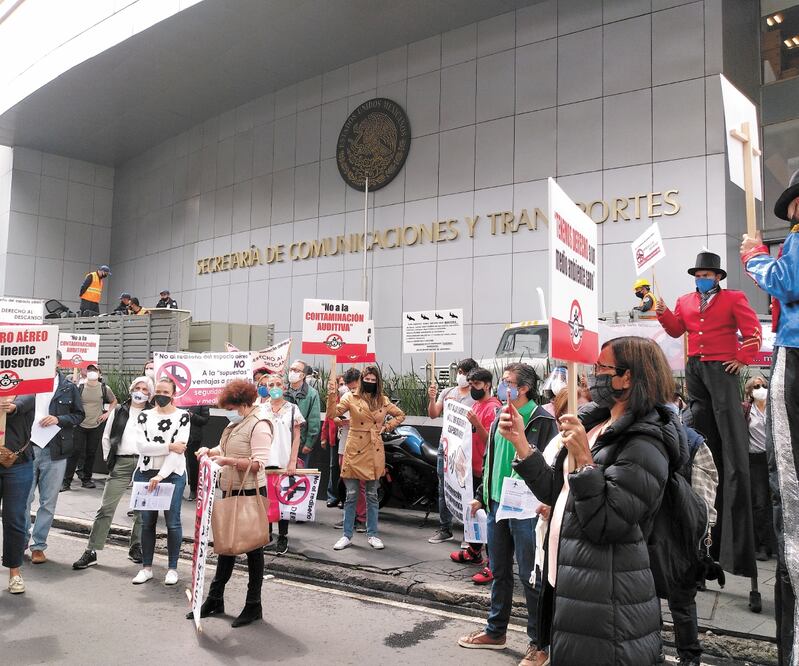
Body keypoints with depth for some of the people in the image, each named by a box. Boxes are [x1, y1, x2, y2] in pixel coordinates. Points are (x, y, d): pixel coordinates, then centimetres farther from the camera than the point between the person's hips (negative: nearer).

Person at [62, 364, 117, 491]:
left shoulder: (104, 388, 1)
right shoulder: (80, 387, -4)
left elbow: (114, 401, 17)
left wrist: (107, 413, 4)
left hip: (96, 426, 2)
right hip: (80, 425, -2)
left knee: (91, 453, 9)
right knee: (75, 452, -5)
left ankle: (86, 479, 21)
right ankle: (66, 481, 0)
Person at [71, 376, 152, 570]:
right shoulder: (118, 411, 10)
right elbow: (106, 437, 15)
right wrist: (108, 459, 10)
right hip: (121, 463, 1)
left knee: (142, 508, 7)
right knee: (106, 507, -2)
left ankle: (136, 547, 21)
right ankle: (91, 552, 3)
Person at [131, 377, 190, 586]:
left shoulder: (183, 416, -2)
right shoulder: (144, 416, 8)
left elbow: (179, 450, -11)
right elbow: (141, 446, -4)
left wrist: (161, 475, -18)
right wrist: (169, 446, -13)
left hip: (173, 474, -3)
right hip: (145, 473, 3)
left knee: (172, 522, -1)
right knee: (147, 521, 6)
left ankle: (173, 568, 11)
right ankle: (146, 568, 18)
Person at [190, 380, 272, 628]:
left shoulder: (259, 425, -16)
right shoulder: (238, 423, 12)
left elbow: (259, 463, -24)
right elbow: (225, 449, 21)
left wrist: (229, 461, -28)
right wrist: (210, 451, 3)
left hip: (251, 493, -9)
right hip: (231, 491, 9)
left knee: (252, 547, 4)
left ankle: (254, 605, 17)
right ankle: (215, 599, 30)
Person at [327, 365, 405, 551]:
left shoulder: (383, 400, 6)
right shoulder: (351, 397, -2)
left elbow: (400, 415, 19)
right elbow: (332, 414, -13)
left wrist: (386, 427, 5)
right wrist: (332, 395, -27)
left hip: (374, 452, 2)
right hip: (354, 451, -2)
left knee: (372, 495, 10)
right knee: (351, 495, 3)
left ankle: (372, 535, 20)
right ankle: (347, 536, 14)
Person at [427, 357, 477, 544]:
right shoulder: (447, 392, 11)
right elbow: (433, 414, 6)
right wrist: (432, 399, -11)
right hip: (446, 445, 5)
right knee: (444, 488, 11)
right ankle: (445, 529, 22)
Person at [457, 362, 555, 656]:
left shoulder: (542, 420, -12)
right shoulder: (500, 418, 10)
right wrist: (481, 495, 16)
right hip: (497, 505, 7)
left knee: (530, 576, 4)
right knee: (499, 572, 17)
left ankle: (539, 640, 20)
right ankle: (495, 630, 32)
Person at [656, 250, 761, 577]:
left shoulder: (733, 299, 2)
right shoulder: (685, 301, 15)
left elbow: (753, 331, -2)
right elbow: (676, 330, 12)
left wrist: (743, 360, -8)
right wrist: (664, 314, -3)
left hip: (722, 368, -5)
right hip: (695, 370, 5)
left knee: (732, 440, -6)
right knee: (704, 437, 8)